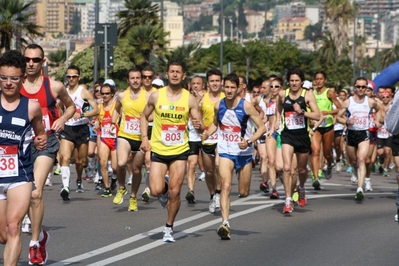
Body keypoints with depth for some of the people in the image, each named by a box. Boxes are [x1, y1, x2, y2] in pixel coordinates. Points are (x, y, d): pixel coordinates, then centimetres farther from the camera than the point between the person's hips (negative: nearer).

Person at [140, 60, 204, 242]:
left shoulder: (189, 99, -4)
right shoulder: (156, 96, -3)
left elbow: (201, 127, -2)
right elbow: (144, 116, 11)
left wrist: (199, 126, -27)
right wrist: (144, 138, -3)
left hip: (180, 152, 0)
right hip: (158, 151, 0)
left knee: (175, 192, -3)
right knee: (156, 191, -10)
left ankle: (169, 227, 16)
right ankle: (164, 189, 27)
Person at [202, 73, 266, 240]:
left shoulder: (246, 106, -13)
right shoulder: (218, 106, -2)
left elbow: (262, 127, -10)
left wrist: (249, 141, -24)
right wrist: (207, 133, -3)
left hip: (244, 153, -1)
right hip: (225, 152, 1)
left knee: (243, 192, 7)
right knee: (226, 185, -20)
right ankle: (225, 224, -27)